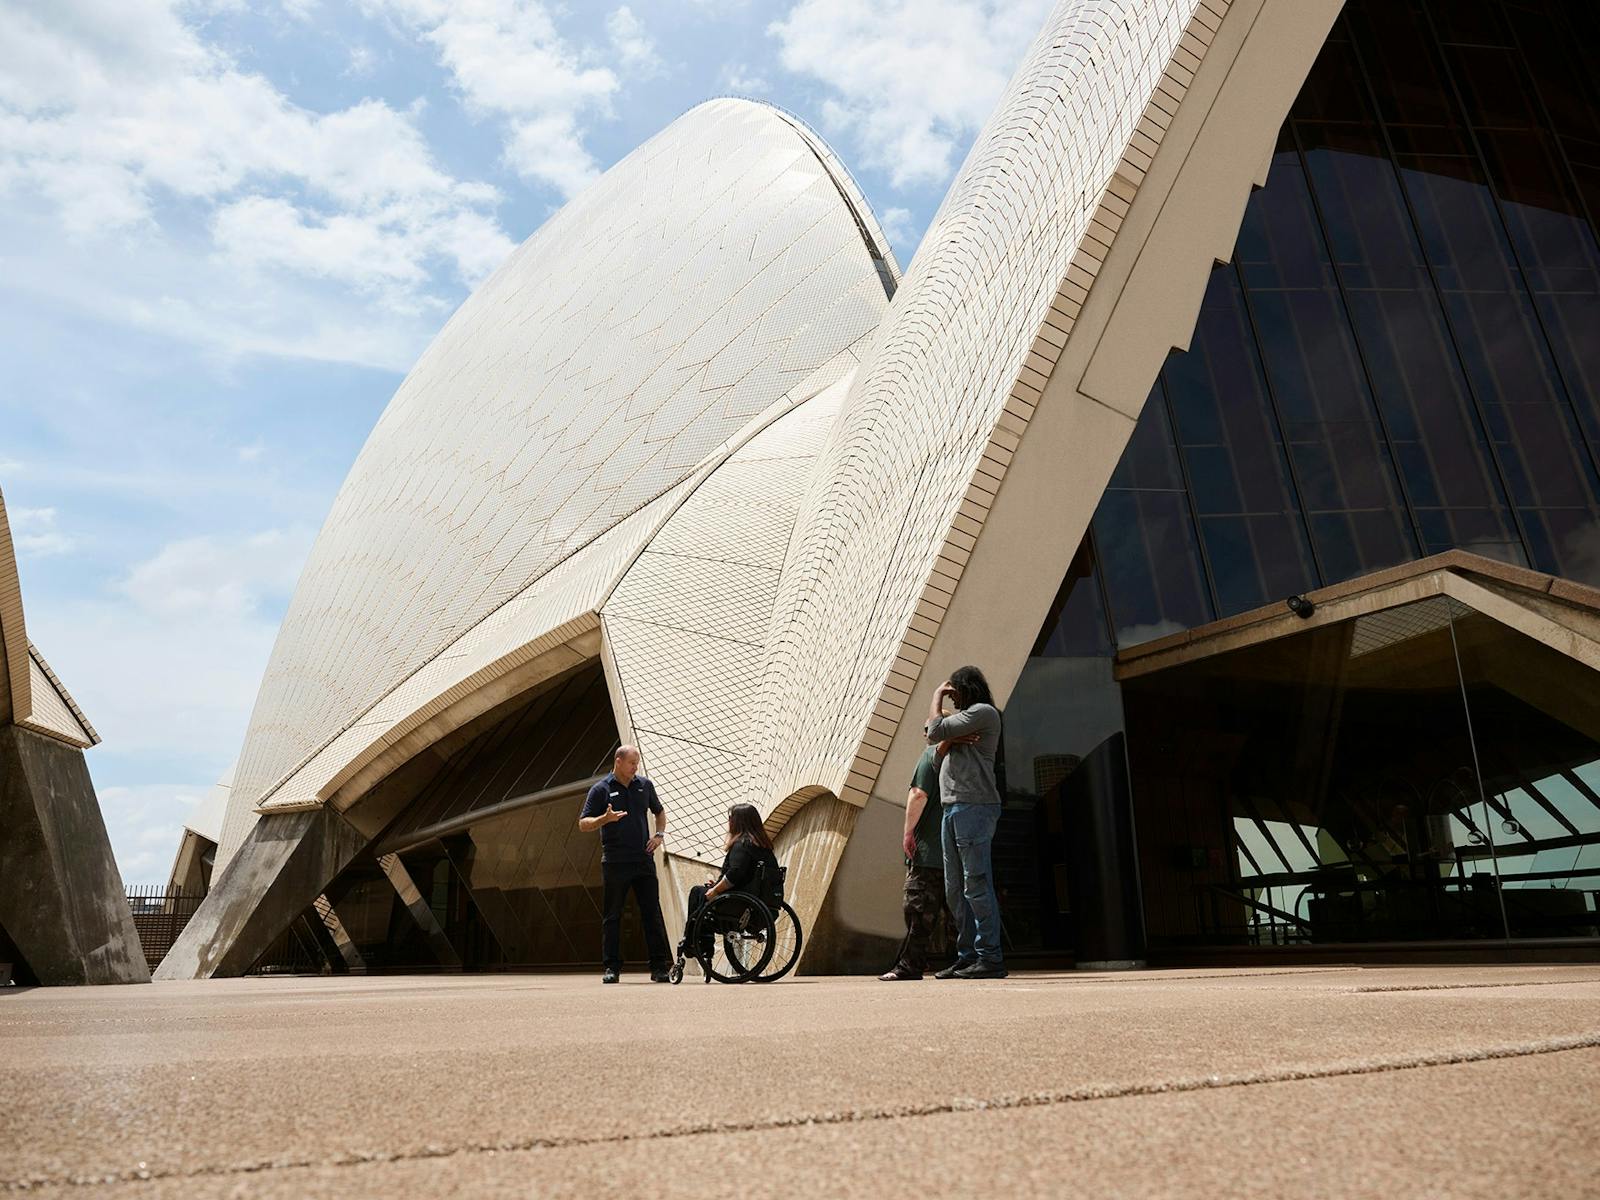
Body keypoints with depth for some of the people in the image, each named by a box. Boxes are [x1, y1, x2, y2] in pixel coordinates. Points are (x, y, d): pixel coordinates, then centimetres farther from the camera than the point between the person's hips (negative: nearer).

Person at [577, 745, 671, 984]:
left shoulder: (644, 785, 10)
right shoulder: (601, 789, -1)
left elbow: (659, 812, 25)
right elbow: (583, 824, -3)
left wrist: (660, 834, 8)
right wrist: (605, 818, -21)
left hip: (643, 859, 3)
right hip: (615, 863, -3)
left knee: (652, 913, 1)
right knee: (613, 916, 4)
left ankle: (659, 966, 5)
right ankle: (612, 967, 13)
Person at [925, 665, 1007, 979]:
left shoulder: (983, 712, -2)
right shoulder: (962, 718, 28)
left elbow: (935, 731, -8)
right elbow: (931, 735, 16)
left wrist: (937, 696, 6)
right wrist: (953, 739, -3)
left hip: (973, 807, -9)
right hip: (952, 809, 9)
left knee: (976, 885, -10)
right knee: (955, 890, 8)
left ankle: (990, 958, -8)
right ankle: (967, 956, 11)